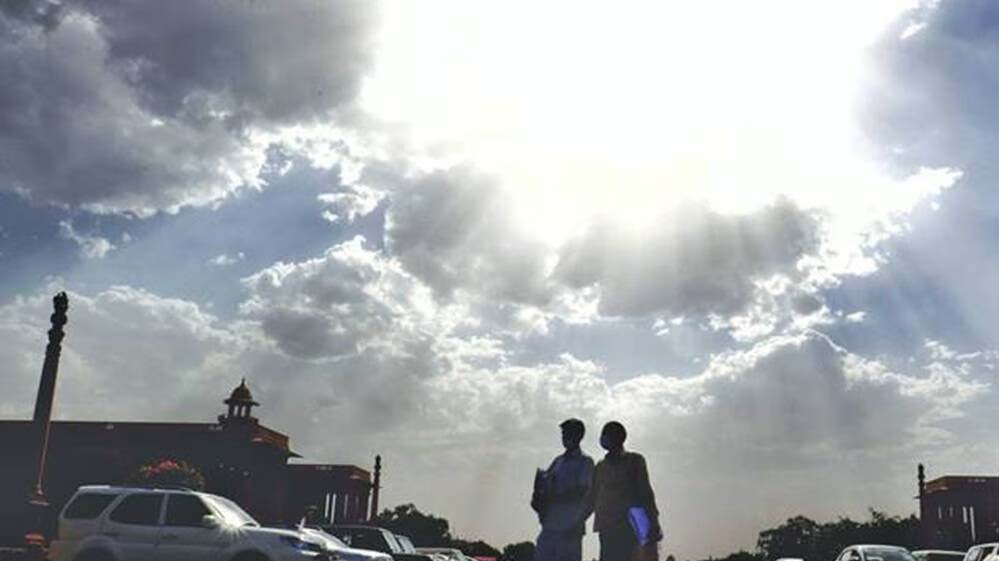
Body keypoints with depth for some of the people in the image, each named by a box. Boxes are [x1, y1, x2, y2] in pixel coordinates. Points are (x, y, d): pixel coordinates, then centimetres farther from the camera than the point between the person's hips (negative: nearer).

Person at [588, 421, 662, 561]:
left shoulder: (634, 461, 8)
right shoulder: (600, 467, 20)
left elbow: (645, 492, 2)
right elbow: (592, 499, 20)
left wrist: (653, 527, -6)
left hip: (629, 526, -4)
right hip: (606, 528, 4)